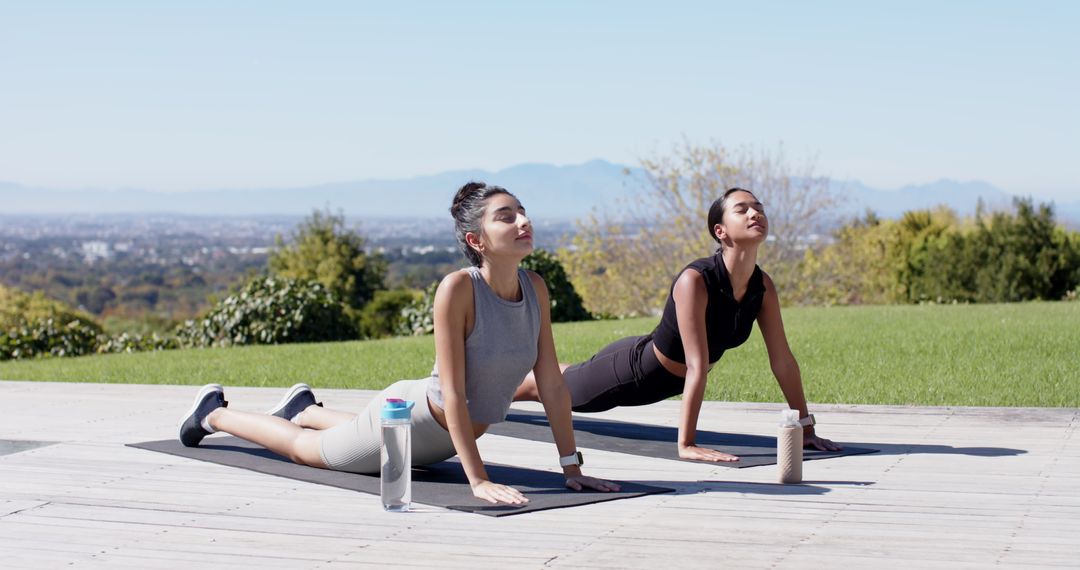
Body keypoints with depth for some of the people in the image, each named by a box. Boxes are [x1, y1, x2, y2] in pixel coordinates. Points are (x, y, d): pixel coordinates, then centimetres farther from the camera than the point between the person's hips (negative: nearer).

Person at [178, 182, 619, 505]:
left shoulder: (535, 289, -15)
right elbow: (453, 393, -33)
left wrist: (571, 467, -11)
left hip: (442, 441, 6)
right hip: (407, 422, -6)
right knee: (302, 448, 21)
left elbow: (552, 384, -9)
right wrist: (477, 480, -35)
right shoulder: (457, 288, -34)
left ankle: (304, 409, 64)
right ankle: (214, 413, 45)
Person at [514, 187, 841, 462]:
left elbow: (783, 360, -11)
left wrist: (806, 429, -10)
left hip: (673, 380, 8)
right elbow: (697, 367, -41)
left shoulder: (763, 287, -17)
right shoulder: (695, 281, -38)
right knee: (550, 387, 16)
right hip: (633, 371, -8)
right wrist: (686, 444, -42)